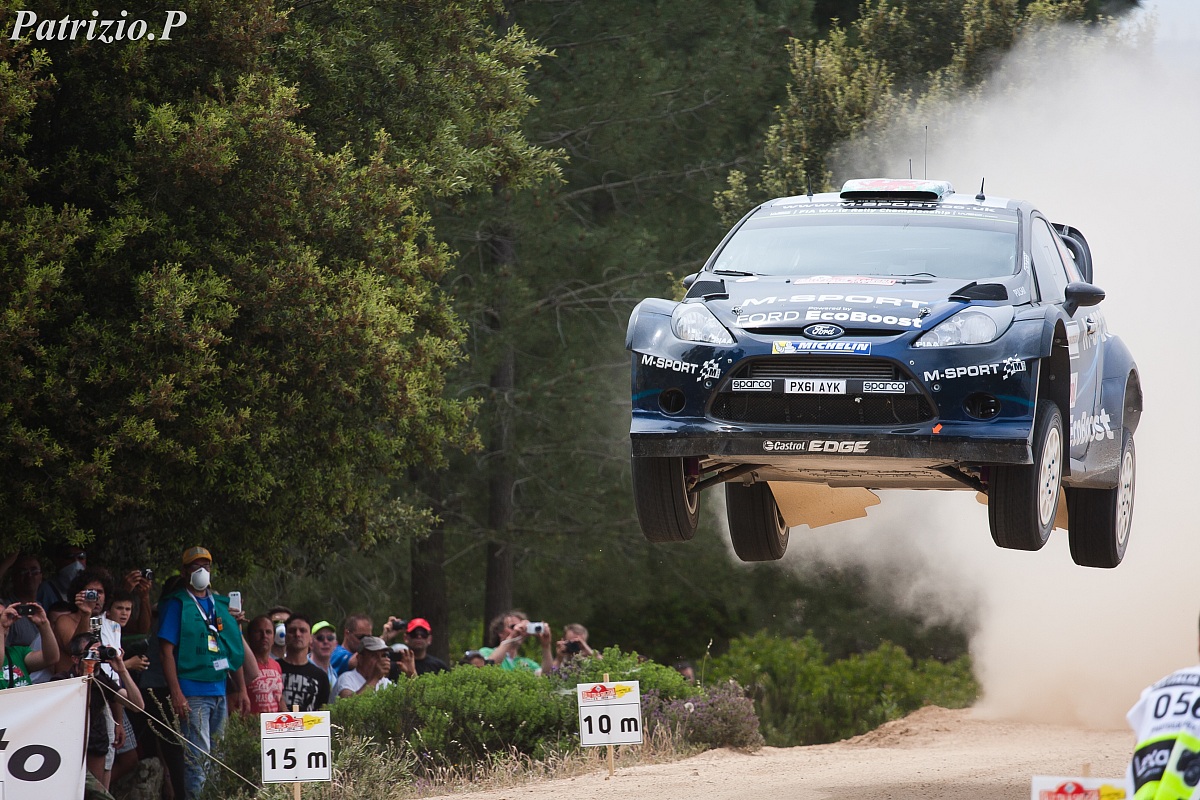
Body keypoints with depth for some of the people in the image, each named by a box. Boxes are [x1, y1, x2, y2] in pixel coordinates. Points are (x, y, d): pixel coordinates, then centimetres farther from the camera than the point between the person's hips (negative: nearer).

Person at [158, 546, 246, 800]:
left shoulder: (221, 605, 16)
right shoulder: (177, 605, -3)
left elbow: (234, 652, 22)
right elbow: (167, 651, -9)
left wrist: (241, 689, 15)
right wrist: (176, 693, -18)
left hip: (220, 691, 7)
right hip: (193, 692, -7)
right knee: (198, 755, -11)